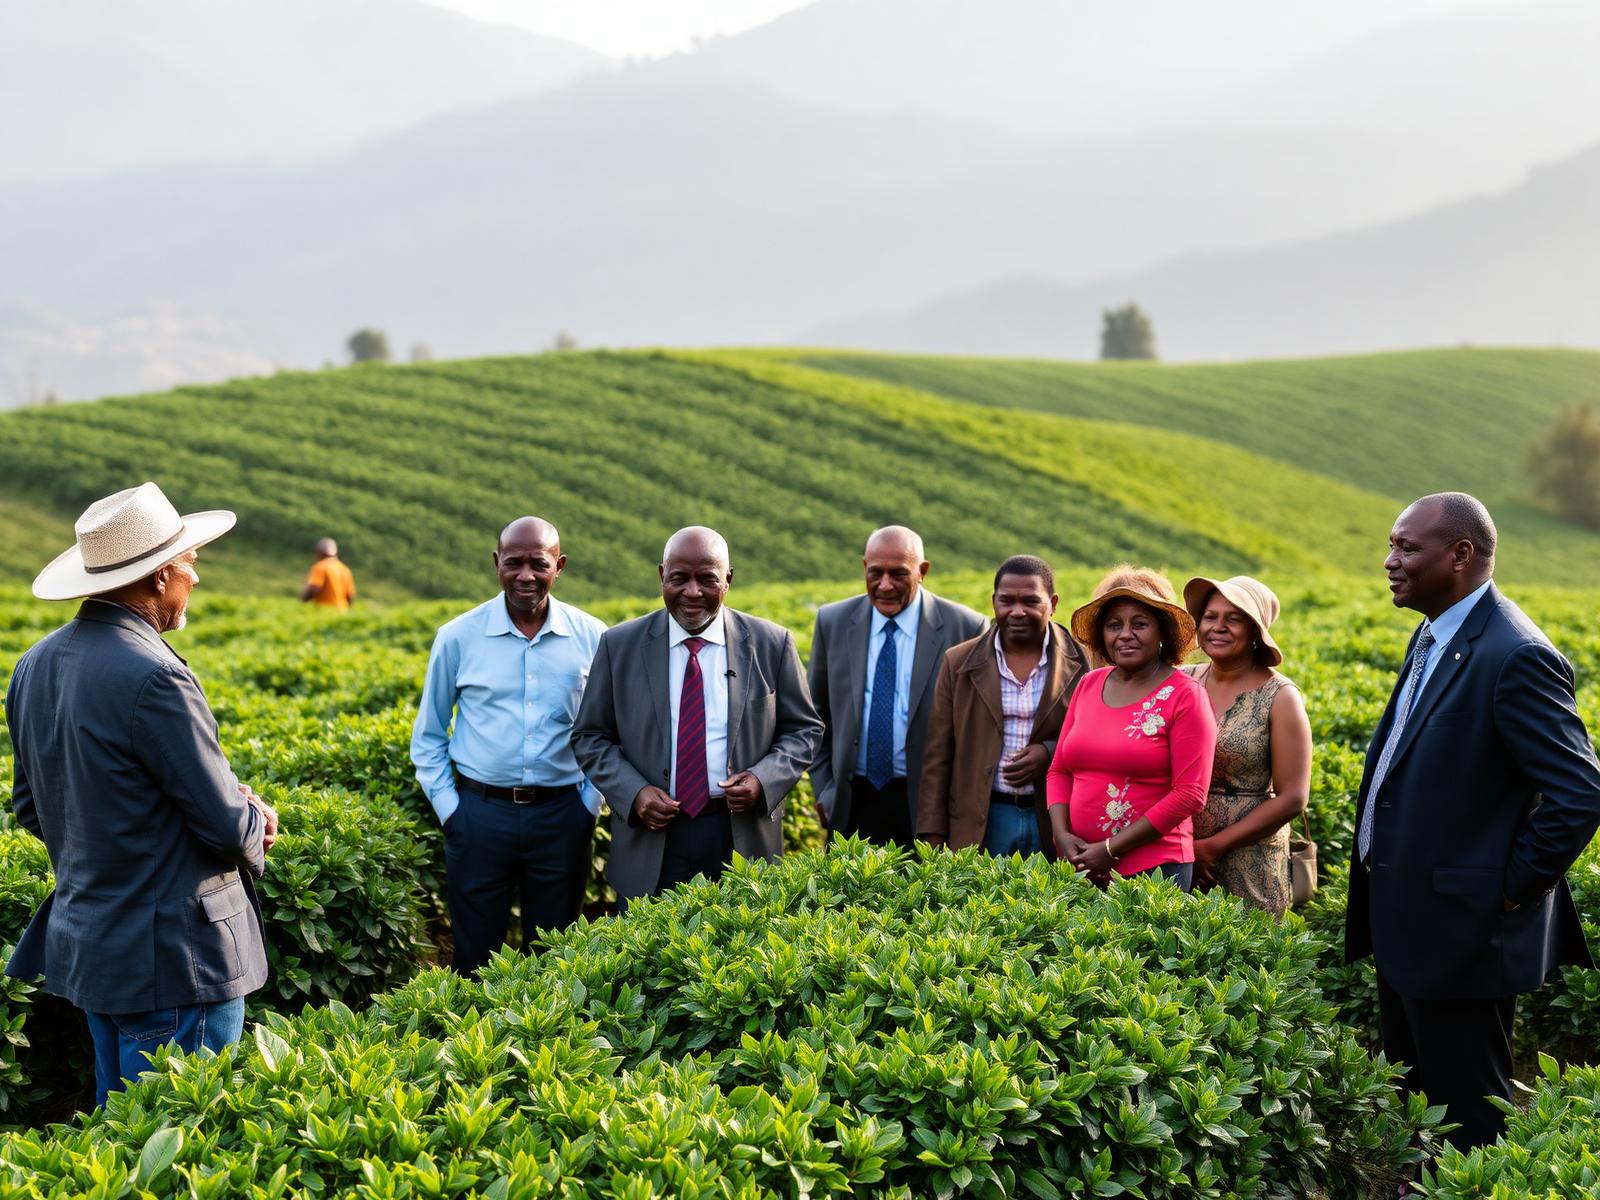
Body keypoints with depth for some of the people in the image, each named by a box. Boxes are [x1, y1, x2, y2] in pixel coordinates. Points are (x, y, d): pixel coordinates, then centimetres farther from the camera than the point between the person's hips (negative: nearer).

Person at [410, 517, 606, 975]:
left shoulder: (592, 637, 0)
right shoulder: (458, 637, -1)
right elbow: (427, 735, 8)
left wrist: (591, 802, 2)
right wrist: (448, 808, 0)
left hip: (562, 816, 1)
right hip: (480, 813, 0)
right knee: (475, 958, 8)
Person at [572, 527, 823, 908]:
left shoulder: (771, 644, 1)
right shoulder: (620, 645, 2)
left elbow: (804, 730, 7)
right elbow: (589, 738, 6)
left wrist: (764, 779, -12)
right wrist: (632, 792, -11)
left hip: (742, 837, 0)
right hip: (652, 840, 0)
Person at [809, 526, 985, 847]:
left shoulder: (964, 628, -5)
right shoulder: (832, 622, 4)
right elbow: (817, 715, 11)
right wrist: (823, 789, 4)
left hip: (928, 807, -2)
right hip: (850, 804, 2)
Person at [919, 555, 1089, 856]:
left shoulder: (1081, 662, 2)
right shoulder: (959, 662, 5)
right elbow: (938, 758, 5)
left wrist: (1051, 753, -12)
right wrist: (932, 837, -1)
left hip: (1057, 825, 0)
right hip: (981, 825, 1)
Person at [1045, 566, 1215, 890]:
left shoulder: (1185, 696, -7)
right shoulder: (1089, 685, 8)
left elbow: (1190, 794, -12)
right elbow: (1059, 770, 13)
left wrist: (1112, 849, -13)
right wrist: (1062, 834, -6)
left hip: (1153, 871, -4)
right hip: (1079, 866, 5)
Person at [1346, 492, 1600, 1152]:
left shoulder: (1514, 656, -21)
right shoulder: (1433, 637, 9)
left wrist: (1515, 887, -16)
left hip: (1459, 930, -9)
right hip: (1407, 922, 10)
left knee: (1464, 1118, 3)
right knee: (1413, 1096, 20)